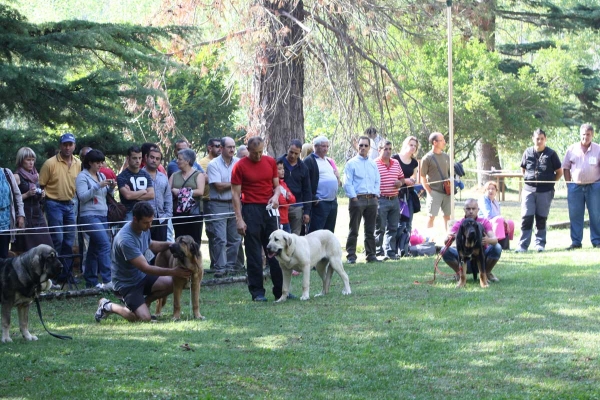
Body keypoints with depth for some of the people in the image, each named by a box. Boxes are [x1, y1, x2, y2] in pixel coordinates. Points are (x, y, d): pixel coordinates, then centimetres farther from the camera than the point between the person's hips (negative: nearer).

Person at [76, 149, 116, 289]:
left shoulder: (101, 176, 17)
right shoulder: (82, 177, -4)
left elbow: (107, 195, 20)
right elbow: (82, 197, -14)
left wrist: (111, 188, -1)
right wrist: (98, 186, -19)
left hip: (102, 215, 8)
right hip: (89, 216, -8)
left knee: (95, 248, 9)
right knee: (105, 244, -20)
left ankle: (91, 281, 13)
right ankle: (107, 280, -25)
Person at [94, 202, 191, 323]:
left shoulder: (144, 229, -3)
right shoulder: (126, 239, -30)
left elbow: (150, 245, 22)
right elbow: (145, 268, -29)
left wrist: (169, 245, 4)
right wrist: (173, 272, -29)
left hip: (142, 277, 8)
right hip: (127, 283, -8)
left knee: (170, 283, -16)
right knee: (144, 318, -21)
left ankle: (144, 302, 10)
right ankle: (108, 306, 3)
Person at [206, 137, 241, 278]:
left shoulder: (239, 163, 6)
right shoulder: (213, 165, -6)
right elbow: (218, 186, -12)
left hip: (235, 204, 4)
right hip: (218, 205, -4)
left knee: (235, 238, 8)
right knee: (220, 239, -8)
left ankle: (230, 265, 18)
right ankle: (220, 267, -5)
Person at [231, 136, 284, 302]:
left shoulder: (270, 162, 7)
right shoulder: (240, 166, -5)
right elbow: (236, 193, -5)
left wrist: (276, 196, -8)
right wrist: (239, 219, -11)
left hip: (269, 209, 4)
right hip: (251, 210, -4)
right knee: (254, 254, -1)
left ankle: (280, 290, 13)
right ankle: (257, 291, 4)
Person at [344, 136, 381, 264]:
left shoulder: (373, 164, 16)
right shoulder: (352, 163, 0)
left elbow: (377, 181, 18)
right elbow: (347, 183, -5)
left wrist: (376, 195, 4)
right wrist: (354, 197, -12)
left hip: (371, 199, 5)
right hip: (357, 199, -5)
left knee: (370, 230, 9)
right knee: (354, 230, -3)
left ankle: (371, 255, 13)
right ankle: (351, 256, -1)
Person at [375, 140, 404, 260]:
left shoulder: (396, 163, 13)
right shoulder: (374, 164, -8)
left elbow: (402, 177, 23)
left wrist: (400, 183, 0)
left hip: (394, 199, 6)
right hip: (381, 200, -6)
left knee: (392, 228, 8)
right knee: (380, 228, 1)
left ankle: (390, 252, 14)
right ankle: (379, 252, 8)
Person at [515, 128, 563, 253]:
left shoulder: (551, 154, 0)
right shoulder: (528, 153, 6)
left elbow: (559, 172, 6)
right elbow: (523, 169, 19)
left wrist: (550, 182, -1)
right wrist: (528, 179, 7)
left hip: (545, 191, -1)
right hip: (529, 190, 1)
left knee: (541, 219, 5)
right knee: (526, 218, -5)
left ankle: (540, 243, 13)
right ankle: (523, 245, -4)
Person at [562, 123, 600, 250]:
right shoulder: (572, 149, 5)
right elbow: (566, 168, 11)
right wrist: (568, 183, 4)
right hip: (575, 186, 1)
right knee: (575, 215, 3)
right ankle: (575, 242, 9)